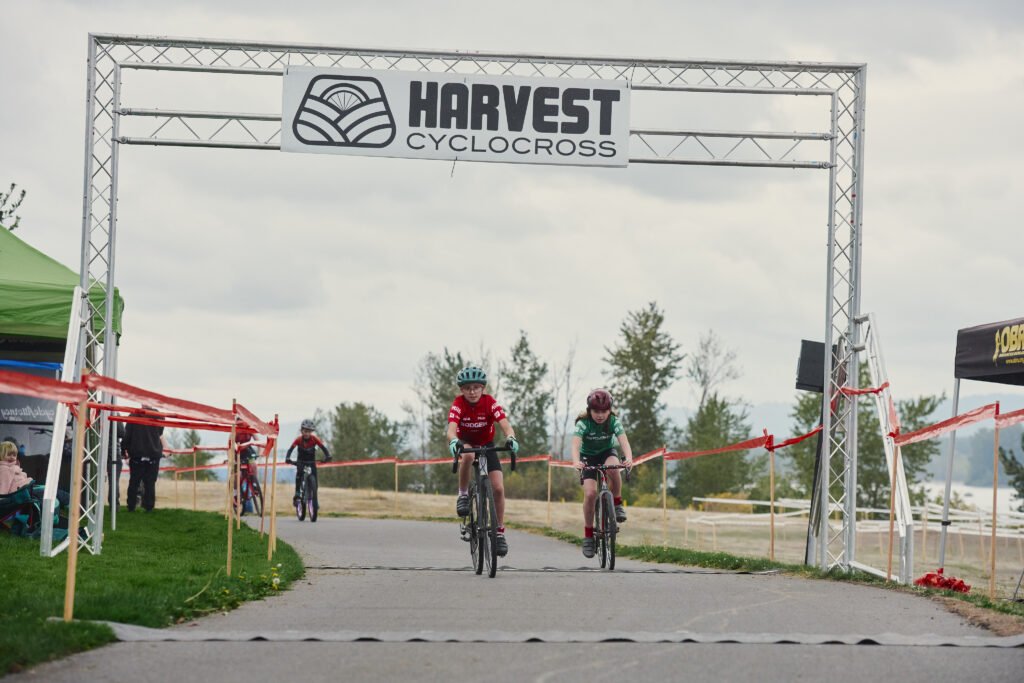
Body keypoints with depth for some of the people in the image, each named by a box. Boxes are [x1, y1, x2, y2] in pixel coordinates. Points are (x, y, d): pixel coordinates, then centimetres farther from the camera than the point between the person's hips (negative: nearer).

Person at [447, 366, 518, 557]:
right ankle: (463, 495, -19)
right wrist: (453, 441, -60)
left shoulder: (490, 403, -21)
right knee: (468, 455, -40)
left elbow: (505, 425, -32)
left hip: (486, 446, 1)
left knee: (498, 488, -13)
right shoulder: (458, 404, -23)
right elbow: (451, 429, -37)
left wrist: (510, 438, -54)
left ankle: (500, 532, 1)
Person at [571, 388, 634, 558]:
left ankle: (617, 504, -15)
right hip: (588, 456, -1)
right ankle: (588, 535, -8)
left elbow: (623, 441, -33)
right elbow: (575, 444, -37)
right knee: (590, 492, -21)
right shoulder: (583, 423, -24)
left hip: (607, 452, 1)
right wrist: (576, 461, -58)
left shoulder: (614, 421, -20)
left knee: (612, 467, -37)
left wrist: (629, 458, -54)